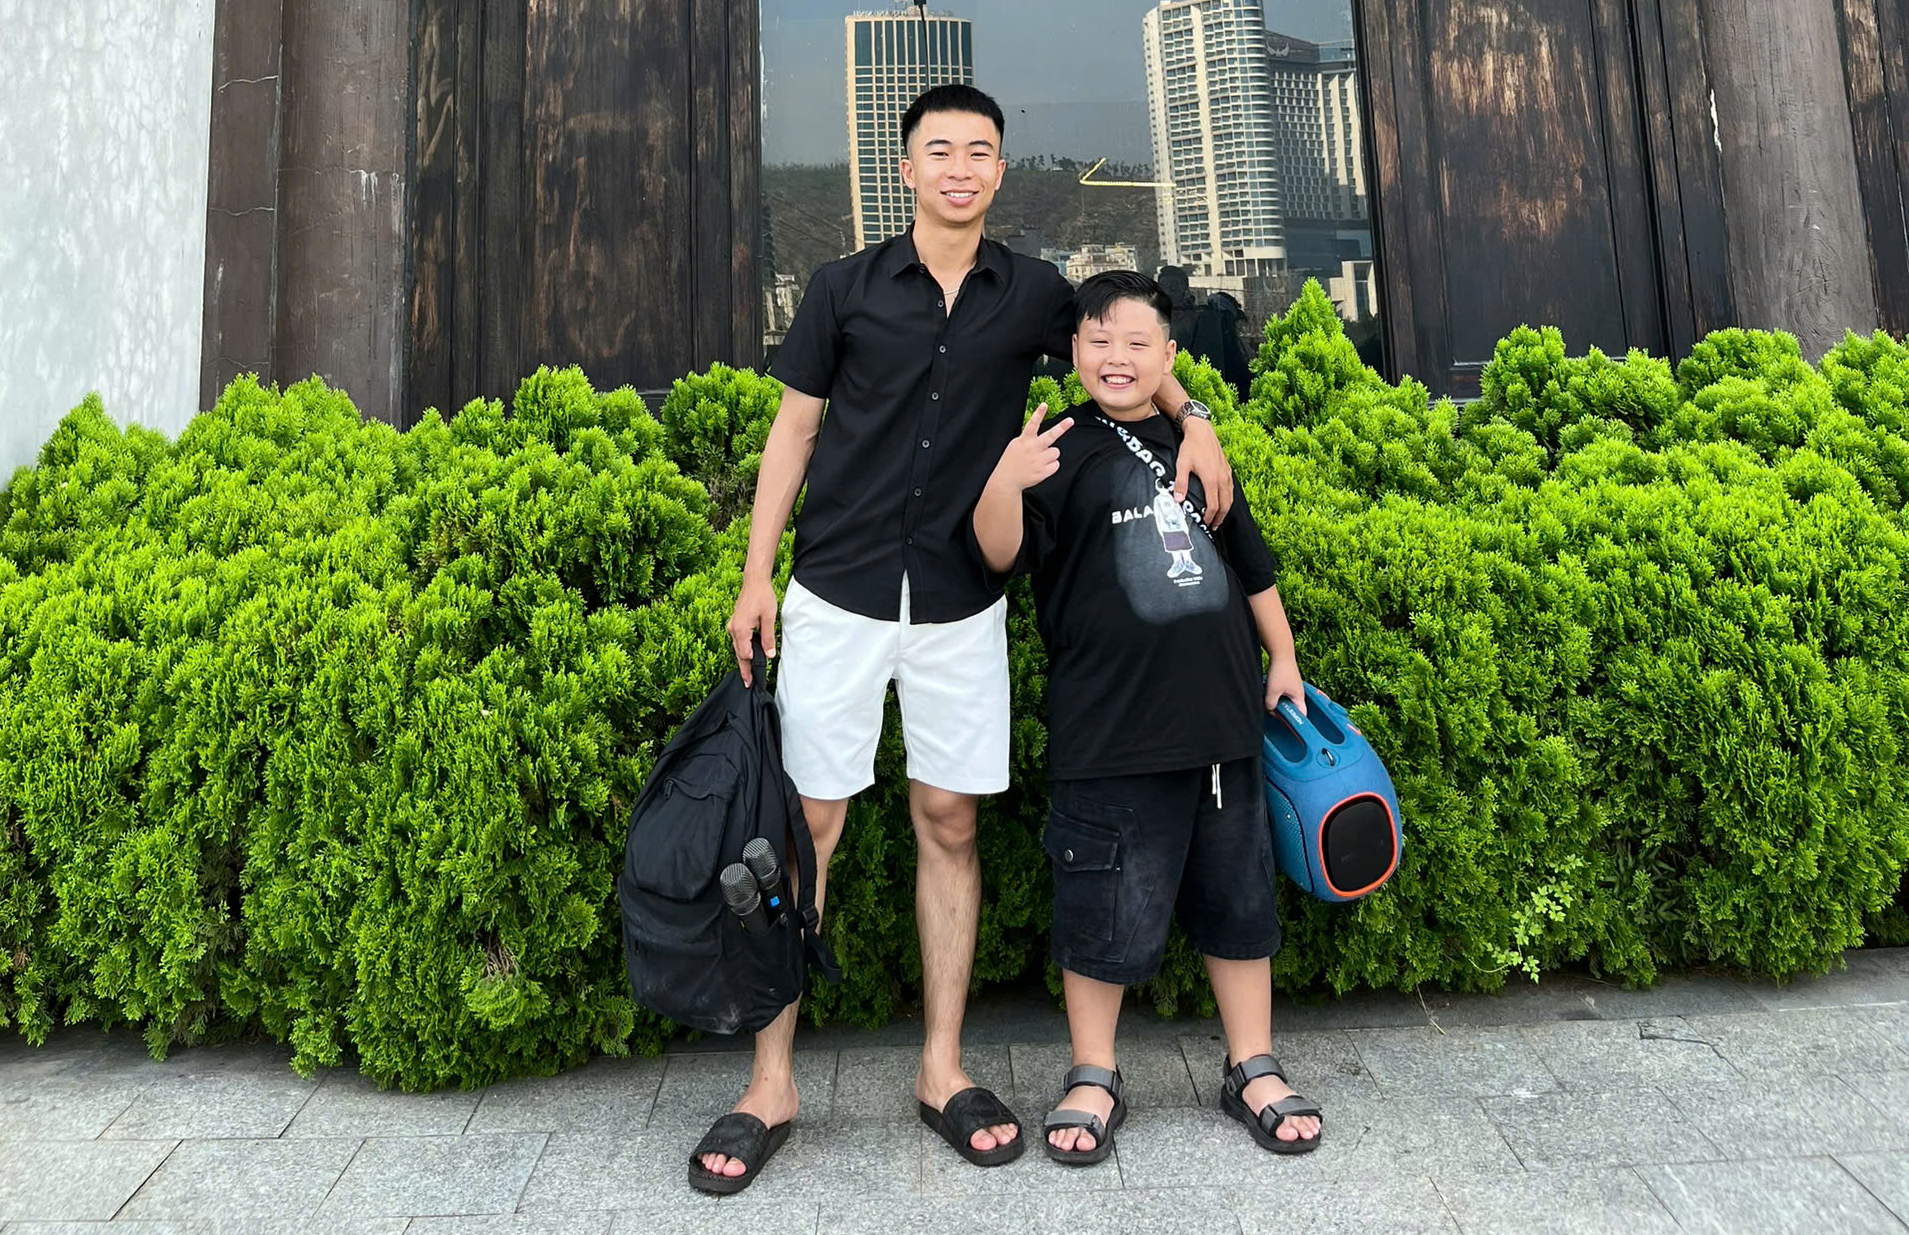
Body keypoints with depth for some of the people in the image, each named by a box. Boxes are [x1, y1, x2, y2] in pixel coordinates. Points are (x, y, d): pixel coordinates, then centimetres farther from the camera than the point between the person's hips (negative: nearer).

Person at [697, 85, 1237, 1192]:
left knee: (950, 821, 6)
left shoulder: (1032, 293, 7)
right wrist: (757, 578, 1)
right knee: (807, 823, 0)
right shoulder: (846, 288, 4)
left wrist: (1192, 417, 5)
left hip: (962, 603, 1)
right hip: (838, 592, -1)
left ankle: (943, 1067, 21)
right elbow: (794, 430, 6)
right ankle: (772, 1084, 13)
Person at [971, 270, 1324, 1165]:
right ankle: (1093, 1079, 24)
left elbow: (1251, 565, 21)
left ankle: (1253, 1070, 32)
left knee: (1238, 900, 14)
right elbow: (1002, 555, -14)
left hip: (1221, 722, 5)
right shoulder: (1063, 452, -1)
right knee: (1107, 912, 4)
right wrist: (1003, 483, -32)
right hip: (1110, 731, -5)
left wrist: (1282, 661, 21)